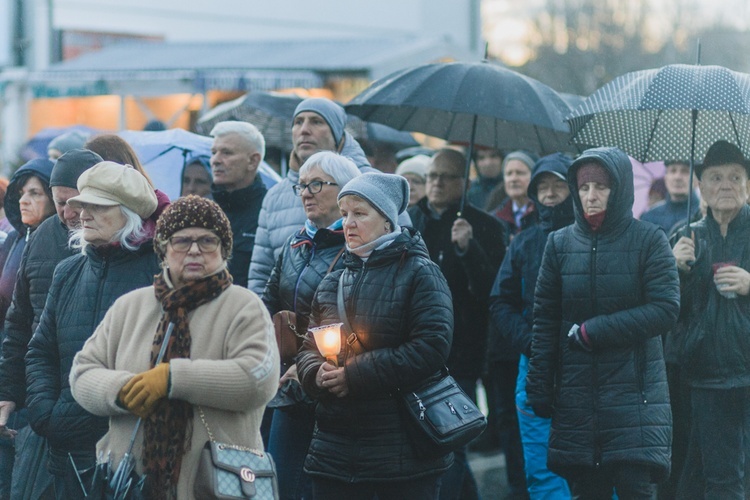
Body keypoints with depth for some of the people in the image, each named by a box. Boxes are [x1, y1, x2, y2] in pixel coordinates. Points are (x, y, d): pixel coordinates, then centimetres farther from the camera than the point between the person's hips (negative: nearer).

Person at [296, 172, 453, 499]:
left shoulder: (419, 273, -3)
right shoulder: (332, 283, 17)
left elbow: (431, 348, -15)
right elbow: (308, 349, 18)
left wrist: (355, 375, -16)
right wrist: (316, 374, -8)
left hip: (403, 446, -5)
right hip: (335, 445, 5)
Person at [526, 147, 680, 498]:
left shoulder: (649, 241, -2)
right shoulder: (560, 243, 7)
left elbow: (666, 310, -11)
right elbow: (544, 320, 8)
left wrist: (591, 331, -12)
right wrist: (538, 387, 2)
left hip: (634, 390, -3)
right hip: (576, 396, 3)